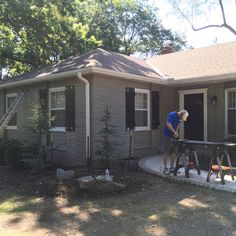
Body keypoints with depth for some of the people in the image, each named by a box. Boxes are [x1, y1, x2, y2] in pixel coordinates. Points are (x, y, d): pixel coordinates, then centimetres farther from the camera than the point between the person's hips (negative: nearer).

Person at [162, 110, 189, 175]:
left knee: (173, 152, 9)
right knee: (166, 152, -3)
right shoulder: (172, 115, -19)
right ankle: (165, 169, 3)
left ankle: (172, 168, 18)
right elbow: (168, 124, -26)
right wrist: (174, 132, -19)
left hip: (173, 136, 8)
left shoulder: (180, 118, 5)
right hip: (167, 136, -7)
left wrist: (176, 132, -3)